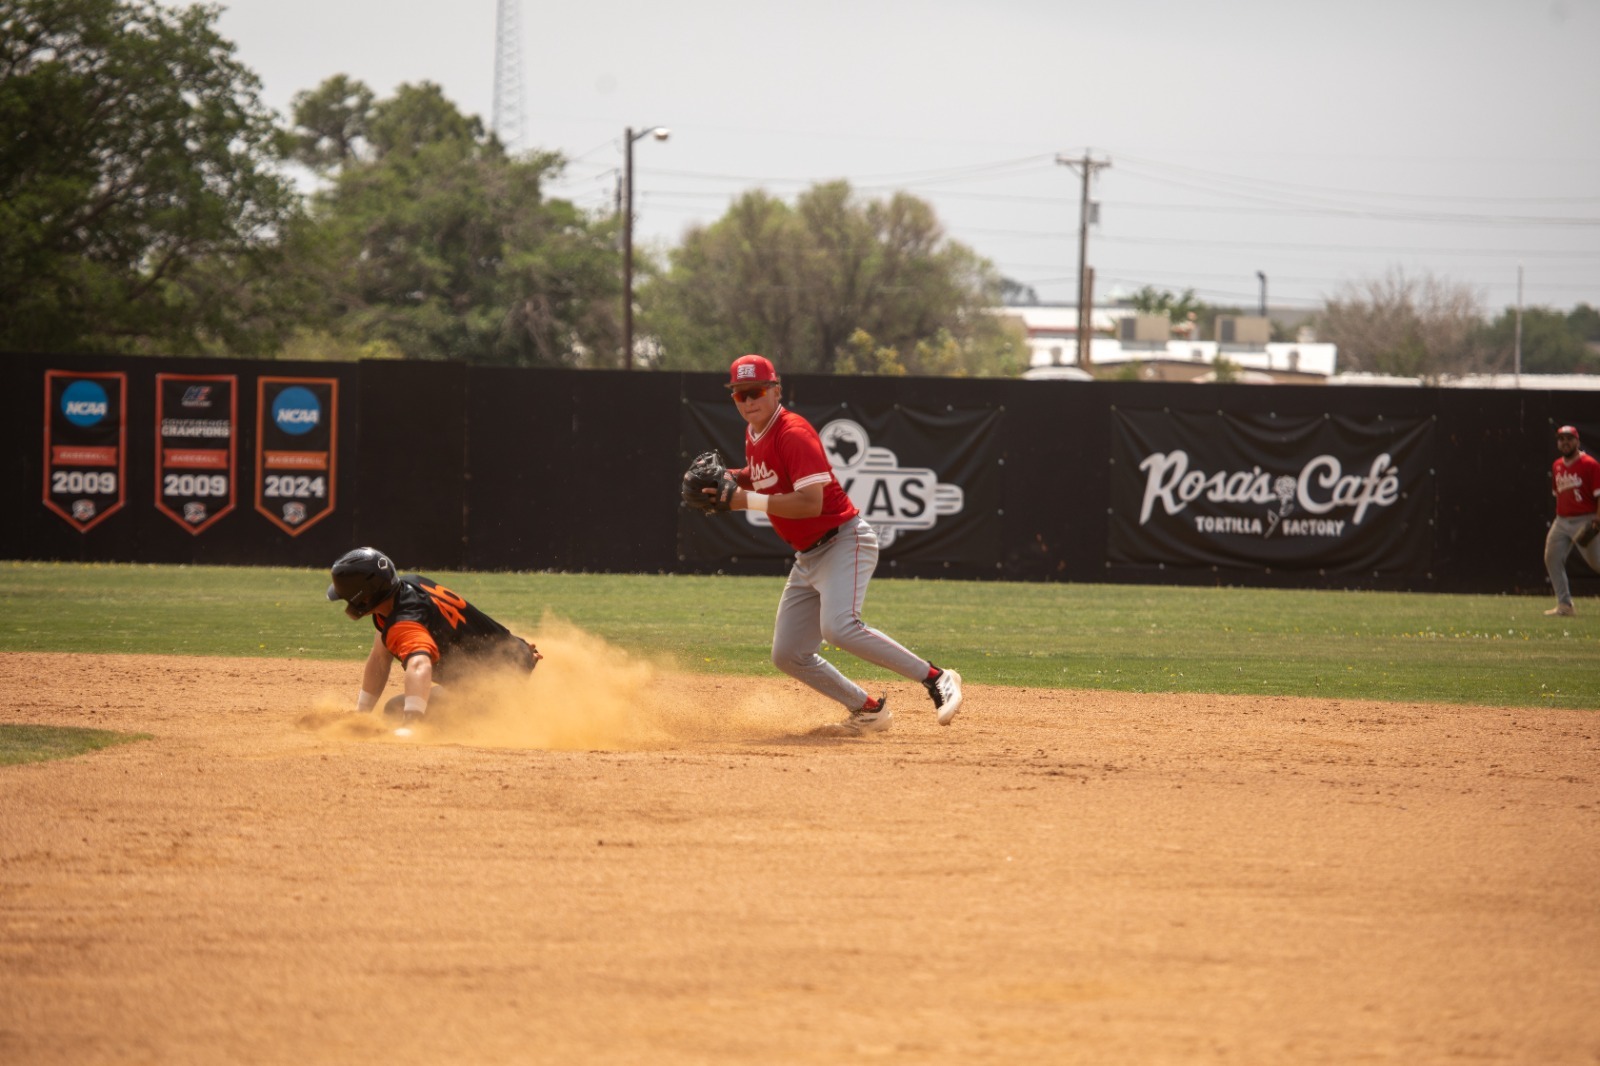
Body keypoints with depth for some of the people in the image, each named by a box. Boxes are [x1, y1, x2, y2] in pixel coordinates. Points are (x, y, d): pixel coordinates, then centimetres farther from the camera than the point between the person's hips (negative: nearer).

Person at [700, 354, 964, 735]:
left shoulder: (793, 433, -18)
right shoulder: (754, 434, 9)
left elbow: (810, 503, -27)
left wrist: (749, 500, -24)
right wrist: (736, 478, 8)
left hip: (845, 542, -10)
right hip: (807, 557, 10)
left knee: (839, 627, -32)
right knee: (788, 655, 6)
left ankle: (936, 679, -25)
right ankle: (869, 710, 17)